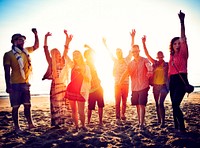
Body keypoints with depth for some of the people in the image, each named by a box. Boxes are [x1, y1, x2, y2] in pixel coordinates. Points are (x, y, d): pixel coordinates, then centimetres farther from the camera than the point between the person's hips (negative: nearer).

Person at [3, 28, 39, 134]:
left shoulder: (25, 51, 11)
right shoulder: (9, 54, -4)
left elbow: (36, 46, 27)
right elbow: (7, 71, -7)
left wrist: (36, 35, 12)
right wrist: (8, 86, -13)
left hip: (26, 83, 5)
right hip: (15, 84, -5)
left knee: (27, 105, 10)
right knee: (15, 107, 1)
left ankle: (30, 124, 19)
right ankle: (17, 127, 10)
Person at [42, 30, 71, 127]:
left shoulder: (63, 61, 10)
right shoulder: (51, 62, 0)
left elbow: (66, 49, 7)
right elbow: (46, 50, -5)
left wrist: (67, 36, 3)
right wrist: (46, 37, -10)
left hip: (63, 85, 4)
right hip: (55, 86, -4)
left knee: (63, 105, 6)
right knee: (55, 105, -1)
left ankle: (61, 121, 14)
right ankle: (55, 123, 5)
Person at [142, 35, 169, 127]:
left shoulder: (167, 64, 4)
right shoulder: (155, 63, 8)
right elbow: (147, 54, 1)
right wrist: (144, 43, -5)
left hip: (164, 86, -3)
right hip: (155, 85, 3)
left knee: (161, 103, -15)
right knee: (157, 104, 10)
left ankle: (163, 122, -14)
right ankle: (159, 120, 24)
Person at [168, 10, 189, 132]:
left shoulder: (183, 53, -2)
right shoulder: (172, 56, 15)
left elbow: (183, 39, -16)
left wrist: (182, 22, -26)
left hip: (181, 80, -7)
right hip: (172, 81, 7)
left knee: (175, 105, -17)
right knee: (174, 105, 9)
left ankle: (182, 129, -10)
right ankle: (177, 127, 18)